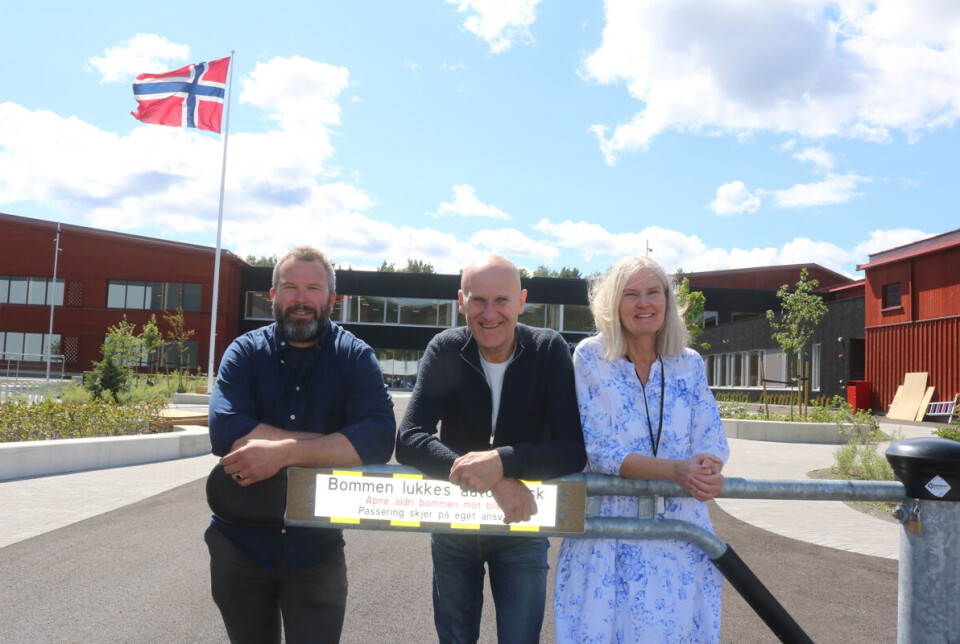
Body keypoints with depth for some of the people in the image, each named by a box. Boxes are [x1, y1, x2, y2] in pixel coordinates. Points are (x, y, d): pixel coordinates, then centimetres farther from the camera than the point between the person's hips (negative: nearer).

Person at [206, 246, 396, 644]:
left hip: (316, 549, -2)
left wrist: (283, 452, -31)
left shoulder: (355, 357, -7)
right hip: (240, 541, 2)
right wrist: (331, 445, -23)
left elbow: (378, 438, -23)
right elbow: (225, 431, -21)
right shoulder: (245, 352, -4)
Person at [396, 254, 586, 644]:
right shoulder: (445, 350, -13)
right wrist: (494, 483, -34)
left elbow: (574, 450, -21)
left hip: (523, 525, -1)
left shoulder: (549, 350, -15)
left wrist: (503, 461, -38)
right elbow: (409, 441, -23)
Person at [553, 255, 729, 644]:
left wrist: (708, 474, -23)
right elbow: (597, 449, -12)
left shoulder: (689, 365, 4)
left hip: (680, 529, 3)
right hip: (609, 535, -2)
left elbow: (712, 441, 1)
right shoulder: (590, 358, -5)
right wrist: (678, 470, -23)